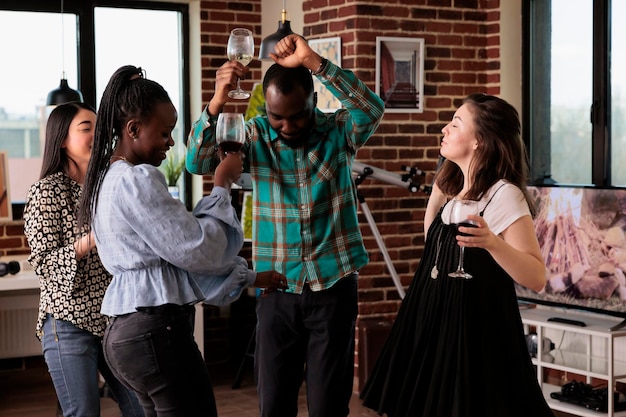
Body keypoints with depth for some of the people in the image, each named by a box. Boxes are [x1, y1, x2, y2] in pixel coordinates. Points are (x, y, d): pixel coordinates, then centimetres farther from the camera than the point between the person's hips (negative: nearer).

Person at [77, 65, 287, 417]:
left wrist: (249, 277, 20)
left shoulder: (110, 179, 16)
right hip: (157, 330, -10)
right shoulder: (138, 180, -16)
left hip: (126, 331, 10)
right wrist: (223, 187, -2)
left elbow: (173, 253, 19)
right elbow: (196, 250, -15)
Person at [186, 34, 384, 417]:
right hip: (276, 289, 2)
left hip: (334, 286, -1)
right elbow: (197, 162, -11)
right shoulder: (256, 136, 0)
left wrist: (312, 61, -31)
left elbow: (372, 108, -23)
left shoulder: (337, 131, -3)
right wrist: (217, 102, -27)